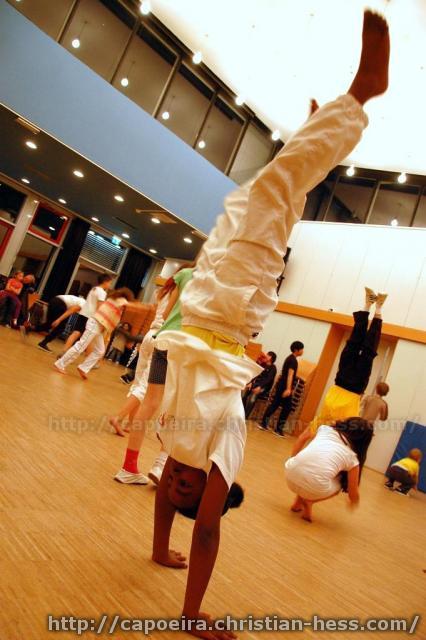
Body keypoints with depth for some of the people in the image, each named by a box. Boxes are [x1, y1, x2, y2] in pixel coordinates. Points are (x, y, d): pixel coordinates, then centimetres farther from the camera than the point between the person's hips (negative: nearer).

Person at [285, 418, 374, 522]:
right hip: (314, 488, -3)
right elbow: (353, 494, 23)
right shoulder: (352, 458, 13)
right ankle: (309, 501, 9)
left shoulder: (325, 429, 17)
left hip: (291, 474, 3)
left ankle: (299, 500, 25)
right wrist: (354, 501, 45)